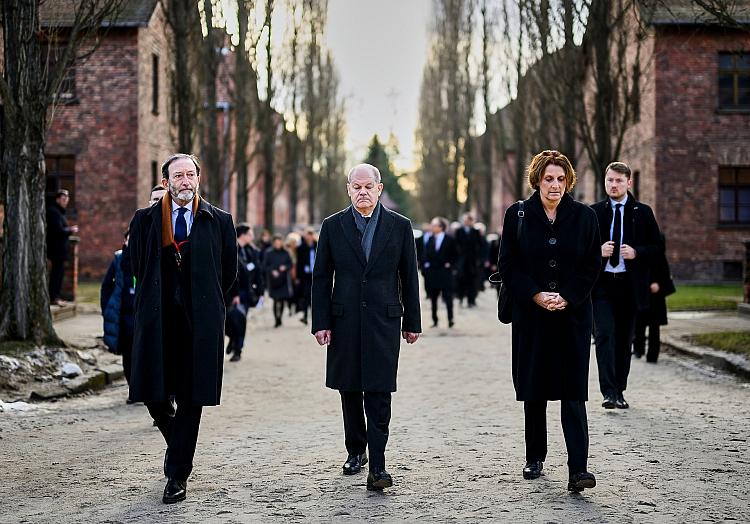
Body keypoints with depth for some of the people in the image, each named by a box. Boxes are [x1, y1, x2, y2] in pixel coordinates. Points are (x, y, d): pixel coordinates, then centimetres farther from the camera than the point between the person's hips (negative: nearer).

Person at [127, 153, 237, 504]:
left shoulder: (219, 222, 5)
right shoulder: (145, 220, 6)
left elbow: (228, 271, 12)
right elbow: (138, 268, 13)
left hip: (200, 321, -1)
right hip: (157, 319, 1)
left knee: (191, 398, 0)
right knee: (153, 395, 1)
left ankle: (178, 475, 9)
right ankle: (176, 442, 32)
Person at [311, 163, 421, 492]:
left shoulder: (400, 226, 3)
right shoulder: (333, 226, 4)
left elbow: (409, 277, 6)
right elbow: (321, 278, 4)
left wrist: (412, 323, 6)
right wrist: (321, 322, -2)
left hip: (383, 320, -1)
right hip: (345, 322, 2)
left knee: (379, 394, -6)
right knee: (349, 391, 10)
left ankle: (377, 466, -8)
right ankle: (355, 451, 27)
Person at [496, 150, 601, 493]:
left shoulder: (584, 217, 3)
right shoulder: (518, 215, 2)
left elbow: (592, 266, 3)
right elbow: (507, 265, 0)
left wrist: (566, 298, -10)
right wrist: (536, 296, -12)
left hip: (572, 315, -1)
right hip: (530, 316, 1)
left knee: (573, 393, -7)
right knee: (533, 391, 8)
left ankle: (577, 470, -11)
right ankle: (535, 458, 24)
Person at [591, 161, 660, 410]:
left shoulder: (643, 212, 6)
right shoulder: (593, 212, 7)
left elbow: (657, 246, 6)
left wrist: (636, 252, -12)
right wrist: (597, 251, -9)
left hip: (630, 285, 1)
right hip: (601, 284, -1)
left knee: (624, 339, 7)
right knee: (605, 335, -13)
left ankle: (619, 391, 18)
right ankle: (609, 392, -17)